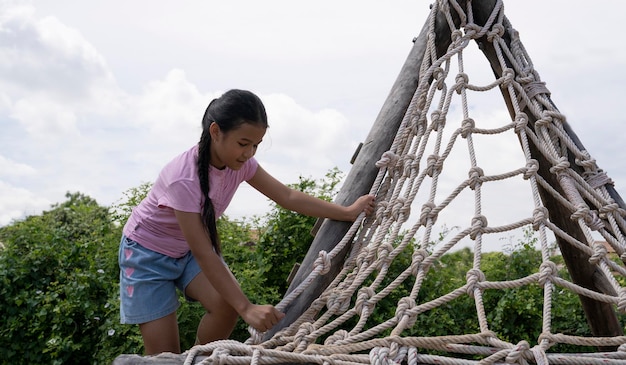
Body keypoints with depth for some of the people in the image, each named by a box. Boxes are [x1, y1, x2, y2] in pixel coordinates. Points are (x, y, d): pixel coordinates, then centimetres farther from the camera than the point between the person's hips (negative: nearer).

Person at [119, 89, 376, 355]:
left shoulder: (239, 163, -17)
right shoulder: (184, 178, -37)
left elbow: (287, 197, -13)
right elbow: (203, 254, -36)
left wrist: (348, 212, -18)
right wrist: (246, 308, -39)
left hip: (189, 248, 5)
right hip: (148, 251, -5)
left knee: (227, 304, -21)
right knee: (165, 353, -10)